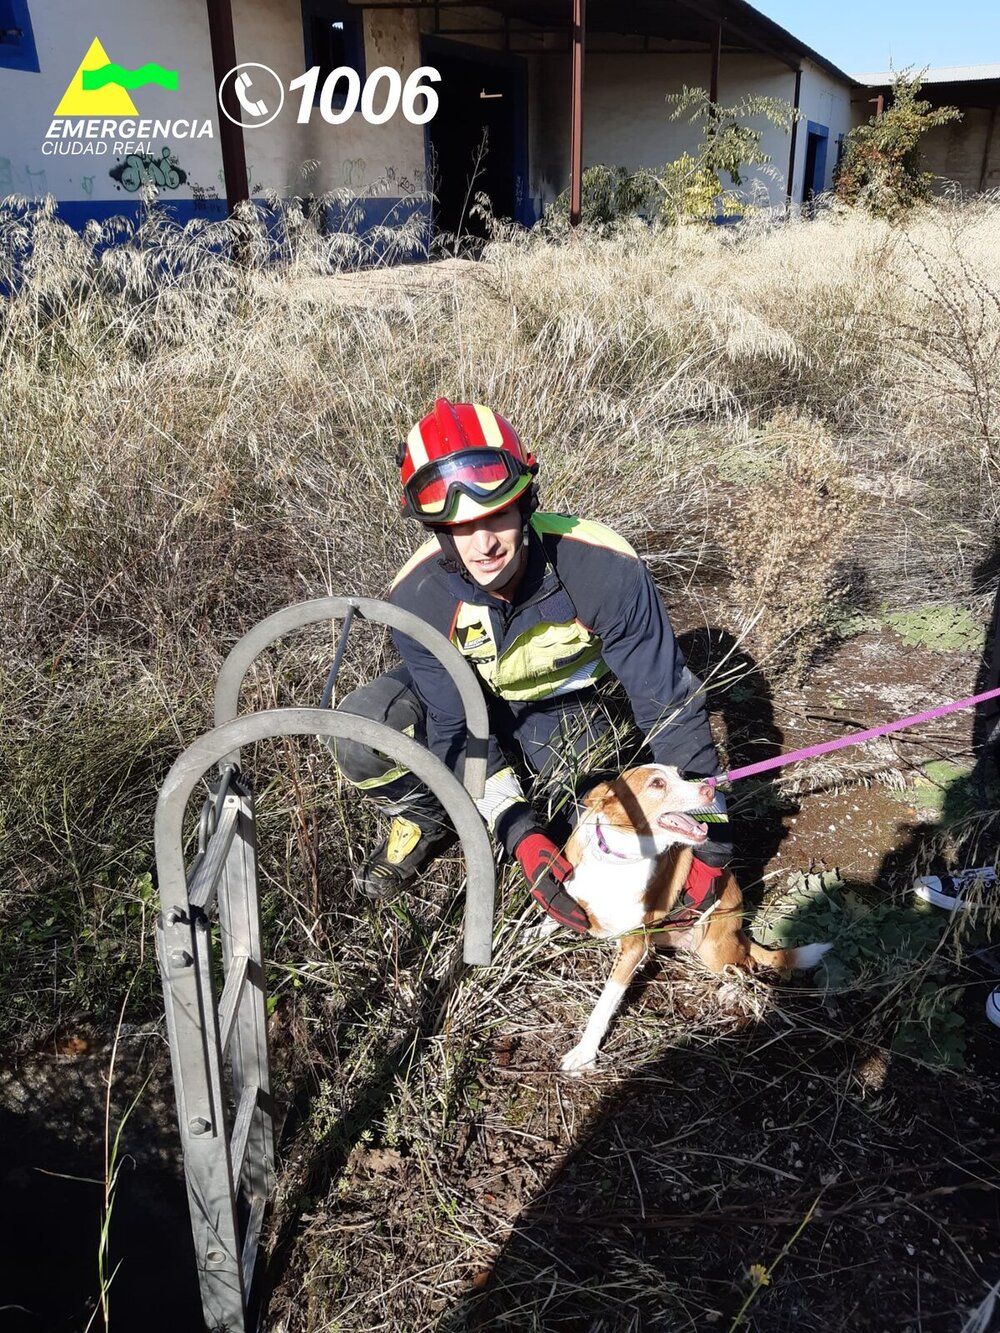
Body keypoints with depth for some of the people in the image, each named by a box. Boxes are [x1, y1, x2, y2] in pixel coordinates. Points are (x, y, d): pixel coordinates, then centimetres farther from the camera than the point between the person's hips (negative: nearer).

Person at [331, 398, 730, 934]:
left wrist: (708, 834, -26)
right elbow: (457, 729, -23)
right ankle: (424, 819, 5)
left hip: (567, 704, 0)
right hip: (463, 698, 0)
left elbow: (668, 701, -26)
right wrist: (523, 838, -35)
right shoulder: (418, 598, -30)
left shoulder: (605, 569, -35)